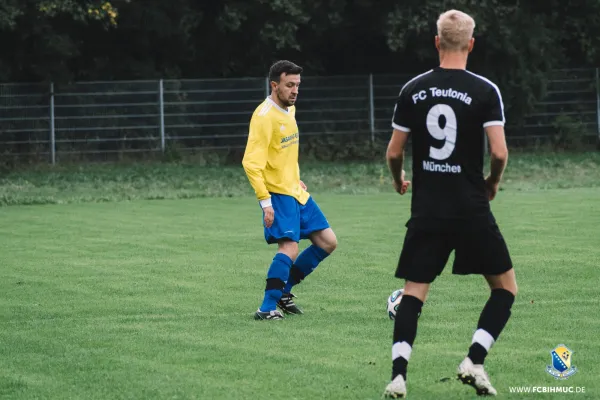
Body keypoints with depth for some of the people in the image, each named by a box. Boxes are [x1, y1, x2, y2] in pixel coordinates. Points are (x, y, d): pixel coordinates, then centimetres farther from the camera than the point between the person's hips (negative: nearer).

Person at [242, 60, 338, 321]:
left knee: (327, 242, 9)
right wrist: (265, 201, -26)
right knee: (289, 248, -21)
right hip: (278, 194, -9)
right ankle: (267, 308, -15)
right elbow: (251, 162, -23)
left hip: (296, 192, 9)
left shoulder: (289, 110, 11)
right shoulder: (264, 116, -17)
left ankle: (283, 290, 18)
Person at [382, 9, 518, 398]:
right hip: (472, 210, -3)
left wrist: (399, 179, 27)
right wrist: (493, 183, 8)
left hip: (427, 212, 3)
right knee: (506, 288, 13)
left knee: (414, 292, 8)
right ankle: (474, 360, -3)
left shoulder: (412, 90, 2)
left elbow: (394, 152, 5)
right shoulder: (485, 91, -8)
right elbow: (500, 153, -13)